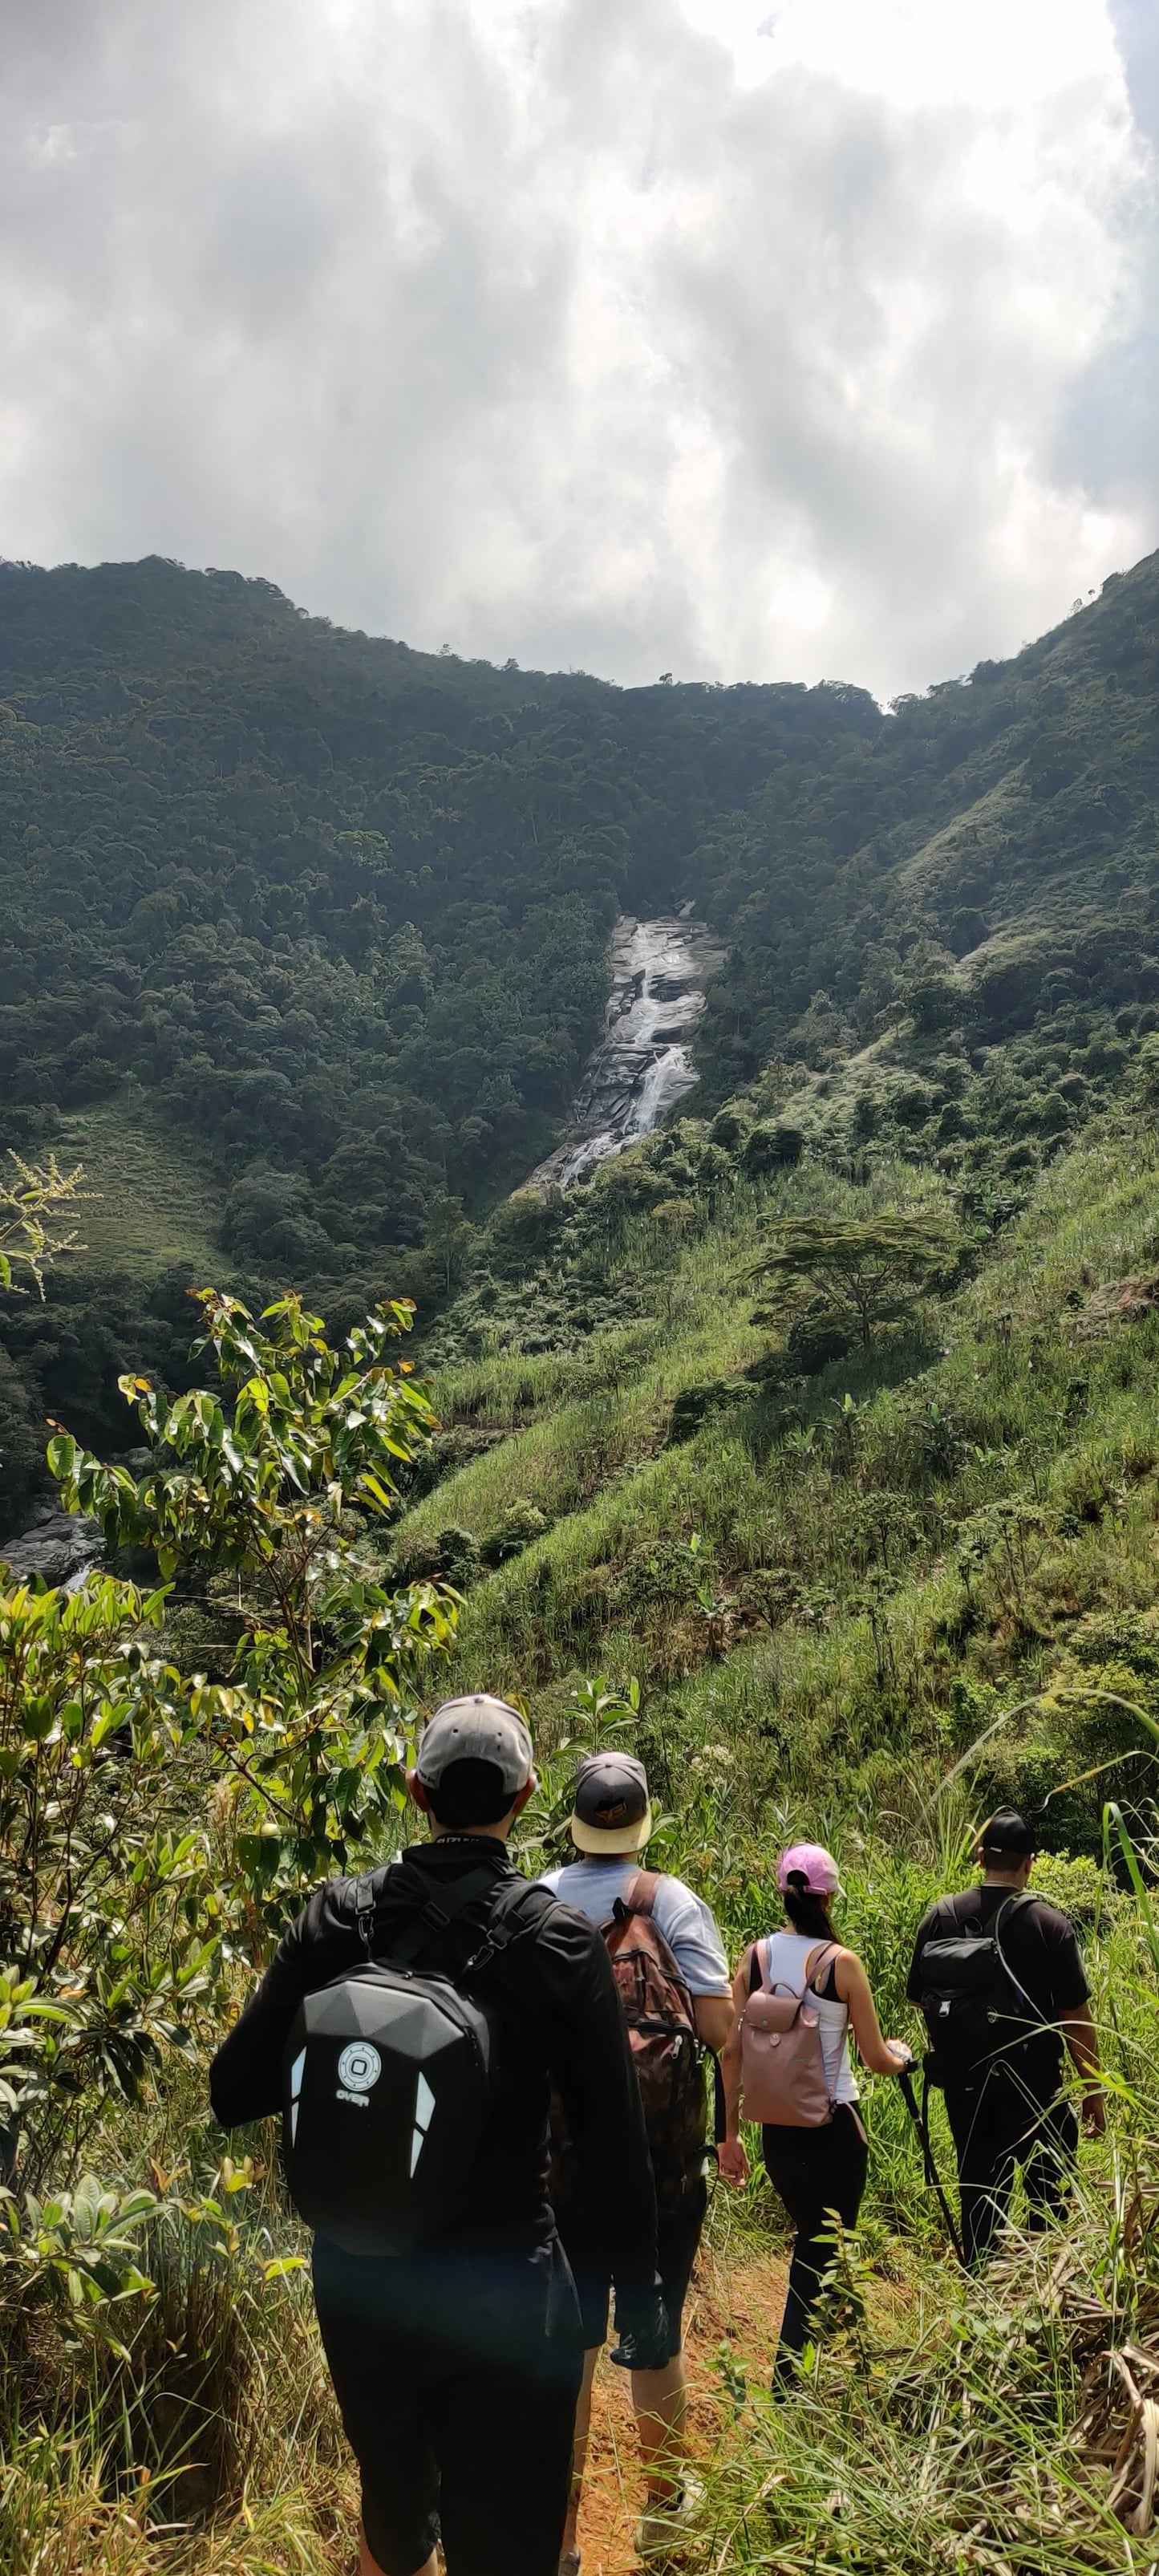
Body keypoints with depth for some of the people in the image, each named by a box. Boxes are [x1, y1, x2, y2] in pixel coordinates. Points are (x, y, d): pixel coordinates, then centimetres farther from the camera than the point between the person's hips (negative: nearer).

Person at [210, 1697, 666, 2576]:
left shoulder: (340, 1916, -10)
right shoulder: (562, 1940, -15)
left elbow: (235, 2093, -5)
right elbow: (615, 2146, -10)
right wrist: (642, 2298, 3)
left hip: (358, 2280, 4)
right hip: (504, 2295, -3)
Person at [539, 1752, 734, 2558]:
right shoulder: (672, 1902, -12)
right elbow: (718, 2027, -17)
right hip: (659, 2154, -1)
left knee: (570, 2338, 13)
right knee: (657, 2331, 17)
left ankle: (560, 2531, 21)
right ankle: (664, 2502, 37)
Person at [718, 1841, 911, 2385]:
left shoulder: (755, 1956, -4)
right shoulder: (840, 1962, -15)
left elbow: (731, 2052, -1)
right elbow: (877, 2060, -9)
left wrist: (730, 2133, 8)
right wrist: (901, 2054, 14)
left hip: (776, 2129, 5)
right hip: (833, 2129, -4)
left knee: (811, 2242, 25)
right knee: (821, 2256, 11)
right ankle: (788, 2383, 12)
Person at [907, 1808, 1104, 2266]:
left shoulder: (940, 1918, -4)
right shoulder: (1049, 1924, -13)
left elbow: (920, 1999, 4)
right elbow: (1076, 2016, -11)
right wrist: (1093, 2088, 0)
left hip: (964, 2082, 3)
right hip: (1034, 2084, -3)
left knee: (978, 2191, 15)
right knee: (1047, 2193, 13)